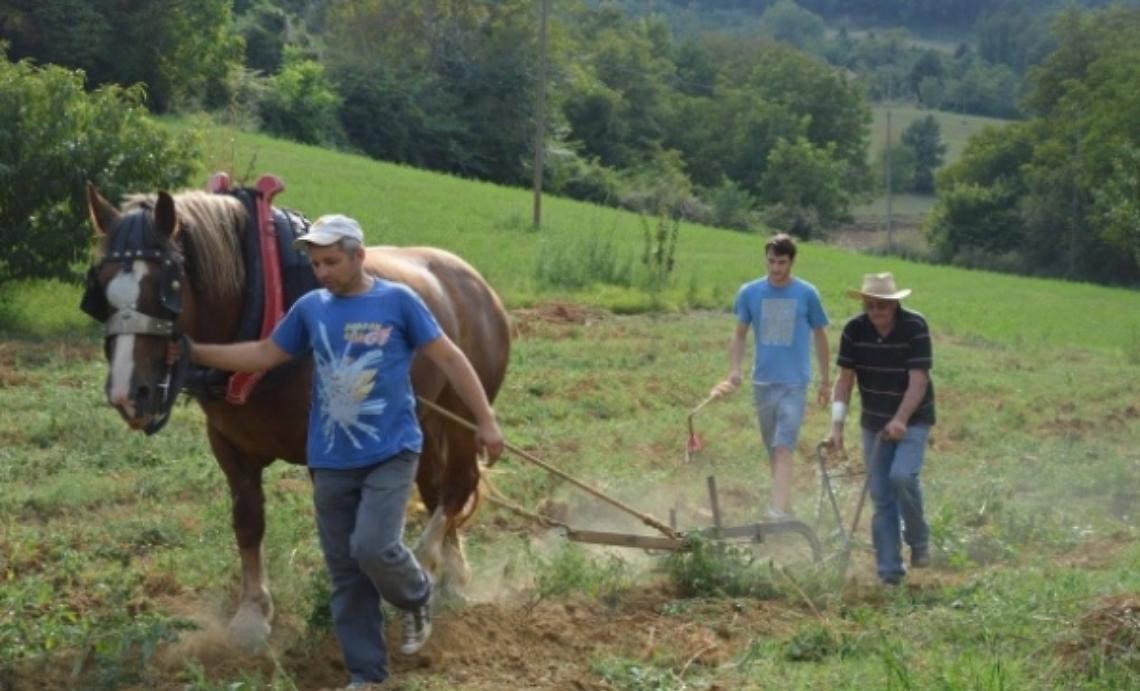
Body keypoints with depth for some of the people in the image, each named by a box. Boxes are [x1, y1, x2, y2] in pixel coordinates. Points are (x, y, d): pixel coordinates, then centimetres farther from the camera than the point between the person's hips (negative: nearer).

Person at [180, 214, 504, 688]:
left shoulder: (398, 301, -5)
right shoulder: (311, 308, 5)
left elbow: (449, 359, -2)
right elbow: (264, 354, 12)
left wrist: (485, 421, -4)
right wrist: (193, 352, 5)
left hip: (390, 453, -4)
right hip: (331, 462, 4)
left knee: (374, 548, -19)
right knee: (345, 572, 6)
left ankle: (417, 599, 15)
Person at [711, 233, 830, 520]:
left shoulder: (807, 294, -4)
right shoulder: (750, 293, 1)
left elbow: (819, 337, 6)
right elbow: (740, 335, 8)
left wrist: (825, 380, 8)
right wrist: (734, 371, -5)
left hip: (794, 383, -3)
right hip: (762, 381, 3)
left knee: (784, 448, -14)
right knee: (772, 449, 12)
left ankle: (779, 510, -22)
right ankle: (781, 501, 25)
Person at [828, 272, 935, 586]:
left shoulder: (915, 327, -18)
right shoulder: (854, 330, -7)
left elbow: (918, 380, -23)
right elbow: (845, 378, -5)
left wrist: (900, 420, -35)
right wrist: (837, 425, -15)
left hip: (913, 420, -4)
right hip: (874, 423, 4)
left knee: (902, 475, -25)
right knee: (880, 496, 1)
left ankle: (919, 539, 1)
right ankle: (889, 572, 6)